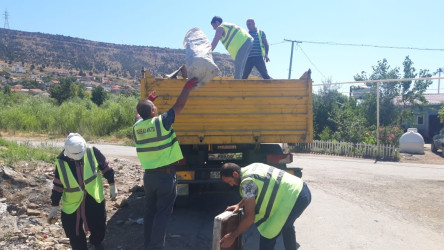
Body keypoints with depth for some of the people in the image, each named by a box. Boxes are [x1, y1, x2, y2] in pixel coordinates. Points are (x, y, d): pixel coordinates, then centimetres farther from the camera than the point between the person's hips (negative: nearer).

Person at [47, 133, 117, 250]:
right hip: (71, 205, 0)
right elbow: (58, 185, -3)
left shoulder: (93, 152, -17)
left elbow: (106, 168, -2)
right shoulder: (61, 162, -13)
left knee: (99, 227, 17)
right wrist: (54, 207, 1)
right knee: (75, 237, 6)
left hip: (95, 201, 0)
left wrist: (112, 186, 4)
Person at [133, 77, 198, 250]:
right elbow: (179, 106, -9)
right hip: (165, 175, -6)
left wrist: (148, 100, 28)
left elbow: (141, 113, 24)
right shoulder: (161, 122, -16)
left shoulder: (137, 126, 0)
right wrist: (187, 87, 0)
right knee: (162, 213, 3)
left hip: (149, 175, 6)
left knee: (150, 211, 17)